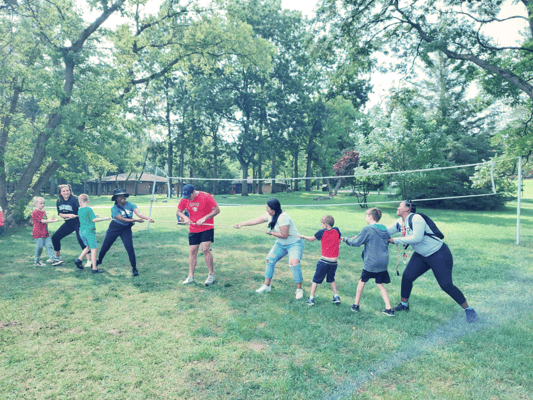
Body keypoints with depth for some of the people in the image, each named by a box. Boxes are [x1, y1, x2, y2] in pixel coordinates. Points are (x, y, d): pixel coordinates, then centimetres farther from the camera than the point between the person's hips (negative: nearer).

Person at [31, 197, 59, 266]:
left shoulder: (43, 212, 16)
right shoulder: (35, 212, -12)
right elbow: (42, 221, -21)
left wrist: (51, 219, 1)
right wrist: (53, 221, -26)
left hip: (45, 232, 8)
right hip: (38, 233, -8)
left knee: (49, 246, 2)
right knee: (39, 247, -1)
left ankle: (53, 260, 1)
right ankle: (36, 262, 13)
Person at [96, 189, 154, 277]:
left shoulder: (130, 205, -8)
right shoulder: (114, 208, -15)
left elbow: (138, 213, -21)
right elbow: (123, 219, -22)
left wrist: (148, 218, -38)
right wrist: (135, 220, -31)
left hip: (126, 229, 1)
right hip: (114, 228, -1)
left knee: (130, 248, -12)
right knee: (105, 246, 11)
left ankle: (134, 268, -3)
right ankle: (99, 261, 39)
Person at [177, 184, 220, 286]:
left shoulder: (206, 196, -14)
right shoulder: (184, 199, -1)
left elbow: (217, 210, -12)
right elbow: (178, 211, 10)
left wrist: (204, 218, -21)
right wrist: (185, 217, -12)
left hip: (207, 227, -4)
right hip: (193, 229, 4)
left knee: (205, 249, -14)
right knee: (192, 251, 2)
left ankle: (212, 275, -1)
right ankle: (191, 276, 11)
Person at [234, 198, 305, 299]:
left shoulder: (283, 217, -28)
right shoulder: (270, 215, -2)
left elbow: (284, 235, -28)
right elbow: (255, 221, 8)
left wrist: (270, 232, -15)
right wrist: (241, 224, 12)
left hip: (294, 244, -8)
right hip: (280, 244, 9)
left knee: (294, 263, -25)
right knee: (270, 259, 1)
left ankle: (299, 289, -7)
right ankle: (266, 286, 15)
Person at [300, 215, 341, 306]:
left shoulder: (322, 232, -7)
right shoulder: (336, 231, -1)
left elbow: (312, 239, 8)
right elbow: (339, 242, 13)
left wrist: (303, 236, 23)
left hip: (324, 261, -3)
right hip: (334, 262, 3)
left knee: (316, 280, 9)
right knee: (332, 279, 25)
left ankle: (311, 298, 9)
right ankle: (336, 296, 19)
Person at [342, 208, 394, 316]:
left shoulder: (367, 229, -11)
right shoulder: (384, 229, 8)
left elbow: (356, 242, -9)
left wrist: (346, 239, 9)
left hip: (371, 262, -5)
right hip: (383, 263, 5)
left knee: (362, 281, 12)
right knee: (380, 284, 15)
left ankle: (356, 305, 21)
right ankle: (389, 309, 9)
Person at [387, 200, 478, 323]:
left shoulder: (416, 218, -24)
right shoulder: (400, 223, 2)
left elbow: (417, 238, -34)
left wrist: (396, 240, -27)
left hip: (439, 254, -8)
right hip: (421, 256, 8)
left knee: (446, 285, -8)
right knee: (407, 277, -1)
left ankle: (468, 309, 12)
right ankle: (404, 304, 19)